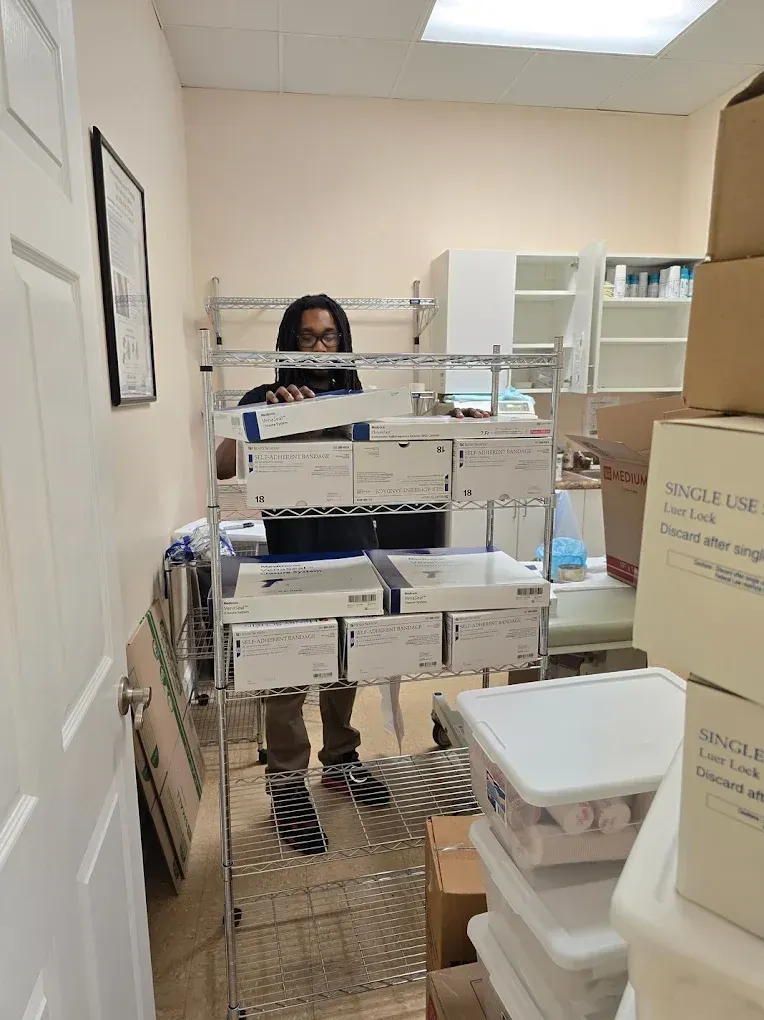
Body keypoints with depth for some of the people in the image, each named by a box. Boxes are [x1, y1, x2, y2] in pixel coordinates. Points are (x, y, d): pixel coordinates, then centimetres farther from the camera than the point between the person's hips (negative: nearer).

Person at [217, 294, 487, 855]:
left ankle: (341, 760, 38)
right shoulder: (265, 398, -3)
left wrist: (453, 420, -14)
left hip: (353, 549, 4)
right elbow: (222, 465, -14)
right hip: (291, 554, -3)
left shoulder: (361, 398, 7)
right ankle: (287, 782, 23)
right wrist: (268, 416, -28)